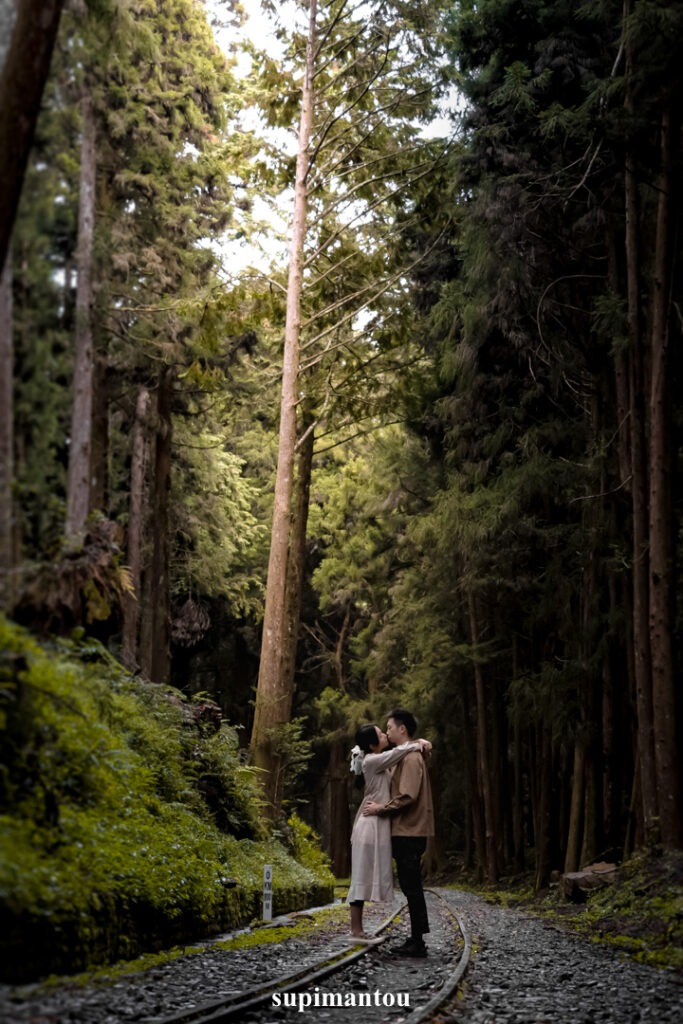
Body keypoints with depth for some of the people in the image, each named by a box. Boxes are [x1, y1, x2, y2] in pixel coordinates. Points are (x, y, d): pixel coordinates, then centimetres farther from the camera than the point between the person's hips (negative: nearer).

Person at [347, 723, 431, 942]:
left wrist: (421, 742, 1)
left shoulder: (379, 760, 14)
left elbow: (400, 750, 20)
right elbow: (399, 751, -20)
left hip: (378, 823, 10)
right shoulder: (371, 761, -14)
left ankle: (358, 929, 10)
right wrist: (418, 745, -3)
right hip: (371, 824, -10)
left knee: (366, 877, 8)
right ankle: (356, 930, -5)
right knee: (363, 876, -7)